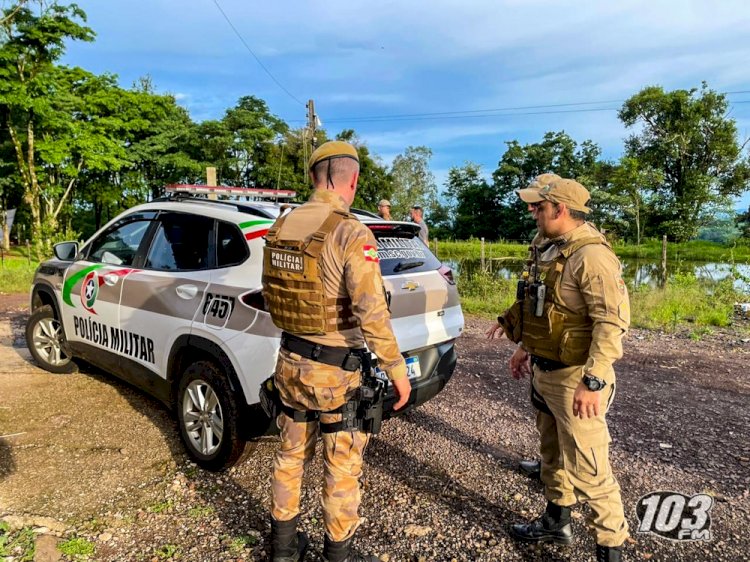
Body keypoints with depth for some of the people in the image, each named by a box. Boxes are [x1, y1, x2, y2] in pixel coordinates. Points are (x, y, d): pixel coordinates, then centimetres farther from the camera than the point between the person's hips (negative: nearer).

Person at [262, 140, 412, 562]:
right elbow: (373, 315, -24)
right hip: (336, 370, -6)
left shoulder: (282, 226, 1)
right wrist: (398, 370, -14)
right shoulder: (351, 233, -20)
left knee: (291, 455, 23)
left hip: (291, 361, 7)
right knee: (343, 467, 12)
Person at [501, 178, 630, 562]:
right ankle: (556, 522, 41)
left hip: (575, 378, -10)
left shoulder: (591, 256, -20)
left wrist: (593, 382, -27)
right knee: (552, 455, 23)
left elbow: (613, 322, -25)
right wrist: (526, 348, 21)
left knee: (587, 470, 0)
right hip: (545, 373, 10)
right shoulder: (556, 251, 10)